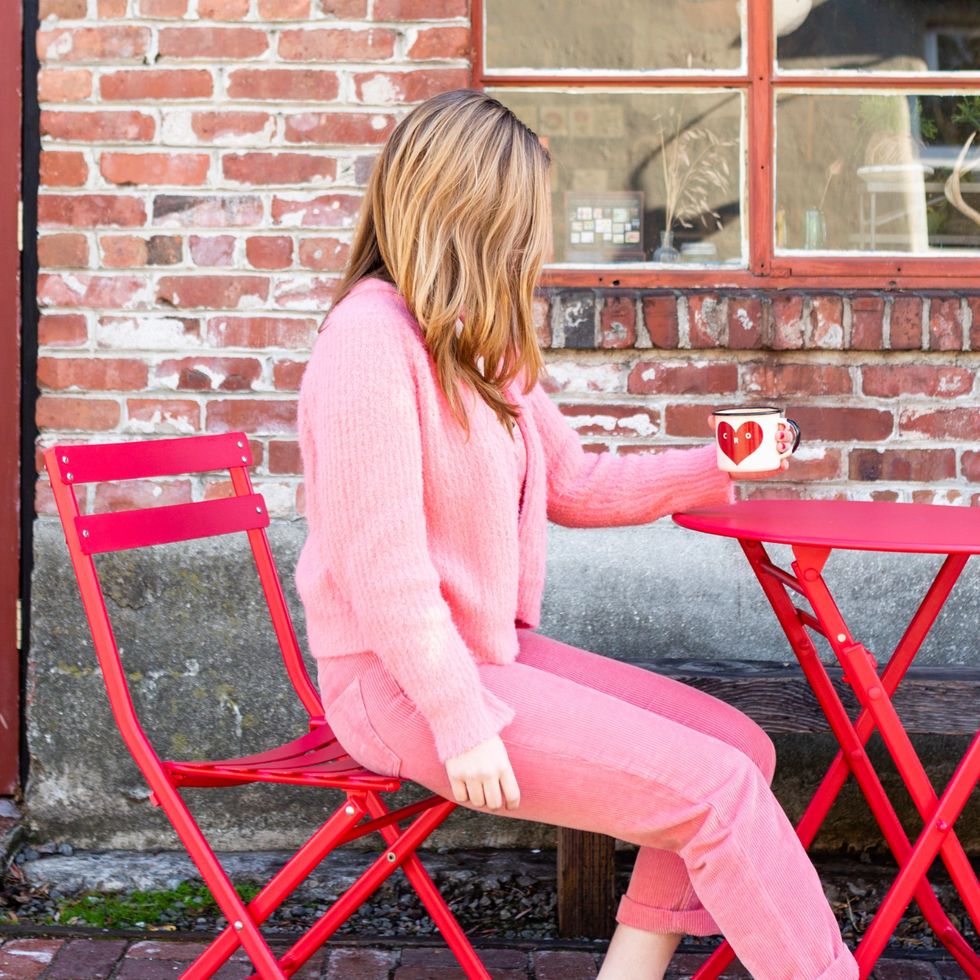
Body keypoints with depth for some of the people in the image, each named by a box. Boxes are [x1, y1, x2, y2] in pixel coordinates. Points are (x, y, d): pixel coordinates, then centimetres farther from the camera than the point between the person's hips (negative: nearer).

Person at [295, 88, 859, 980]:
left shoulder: (481, 345, 12)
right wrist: (462, 724, -21)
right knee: (714, 789, -15)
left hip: (494, 652, 10)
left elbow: (575, 484, 22)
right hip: (398, 683, -10)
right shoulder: (371, 336, -17)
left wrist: (712, 467, 20)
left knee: (739, 748, 0)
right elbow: (381, 561, -21)